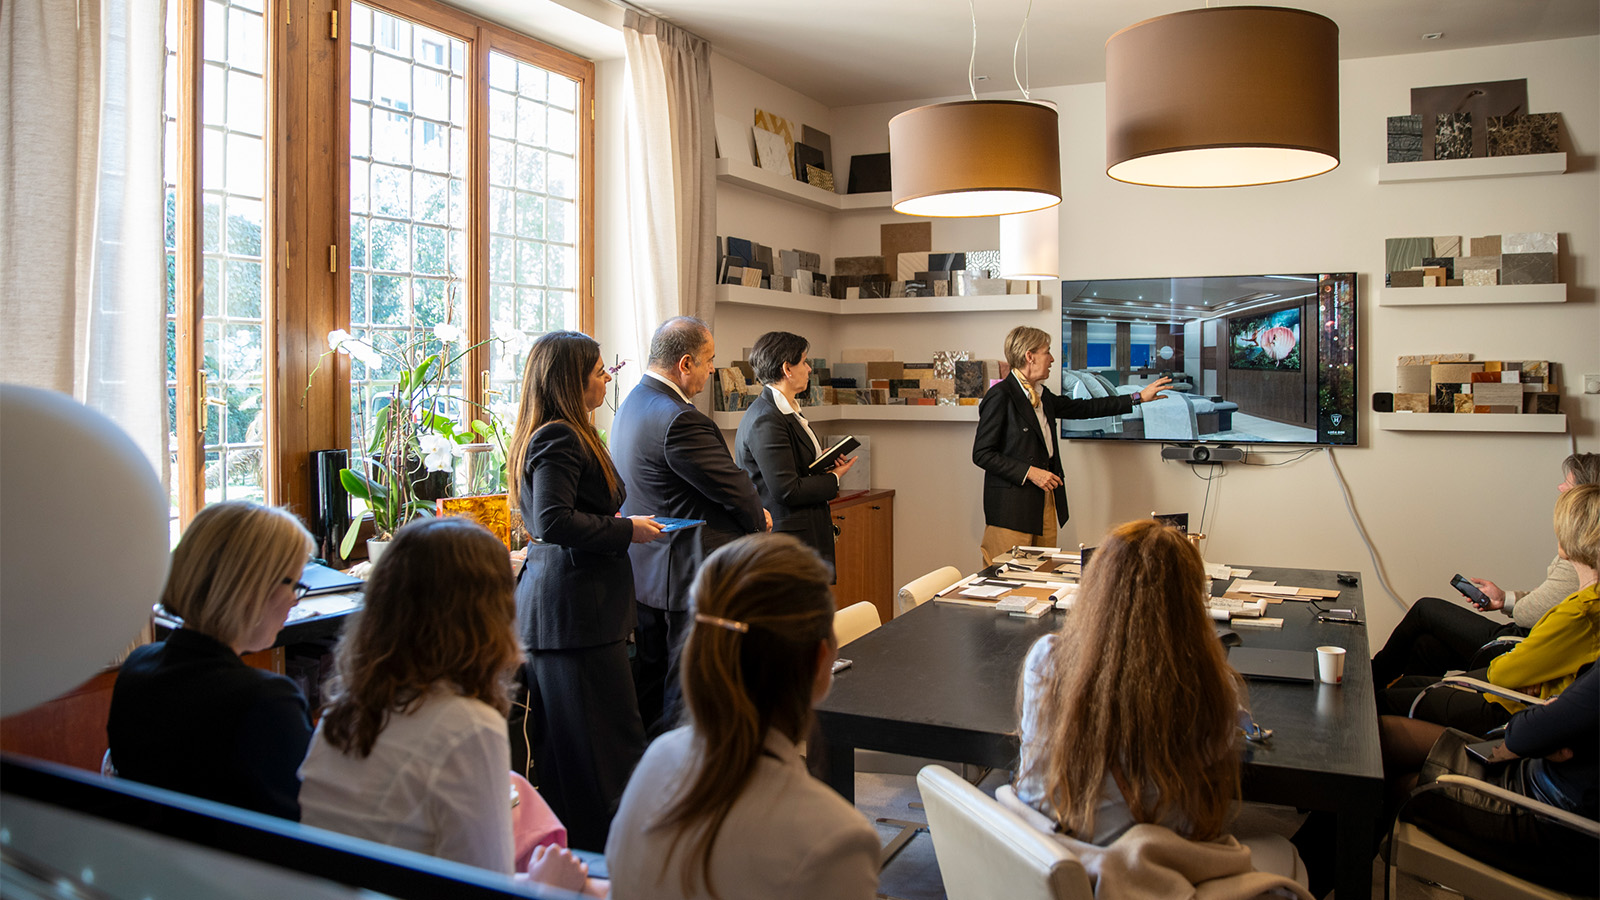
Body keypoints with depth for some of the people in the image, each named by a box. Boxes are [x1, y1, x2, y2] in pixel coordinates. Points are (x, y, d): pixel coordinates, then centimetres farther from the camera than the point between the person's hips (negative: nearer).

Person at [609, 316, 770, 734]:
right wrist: (760, 519, 4)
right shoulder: (679, 420, -23)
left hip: (645, 574, 10)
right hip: (689, 580, -10)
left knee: (650, 690, 19)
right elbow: (733, 488, -17)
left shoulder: (632, 405, 10)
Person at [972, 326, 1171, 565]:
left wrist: (1138, 398, 25)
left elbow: (1082, 408, 24)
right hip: (1012, 505, -9)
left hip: (1045, 499, 9)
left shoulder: (1041, 395, 15)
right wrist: (1030, 473, -16)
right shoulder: (1000, 396, -12)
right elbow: (982, 454, -14)